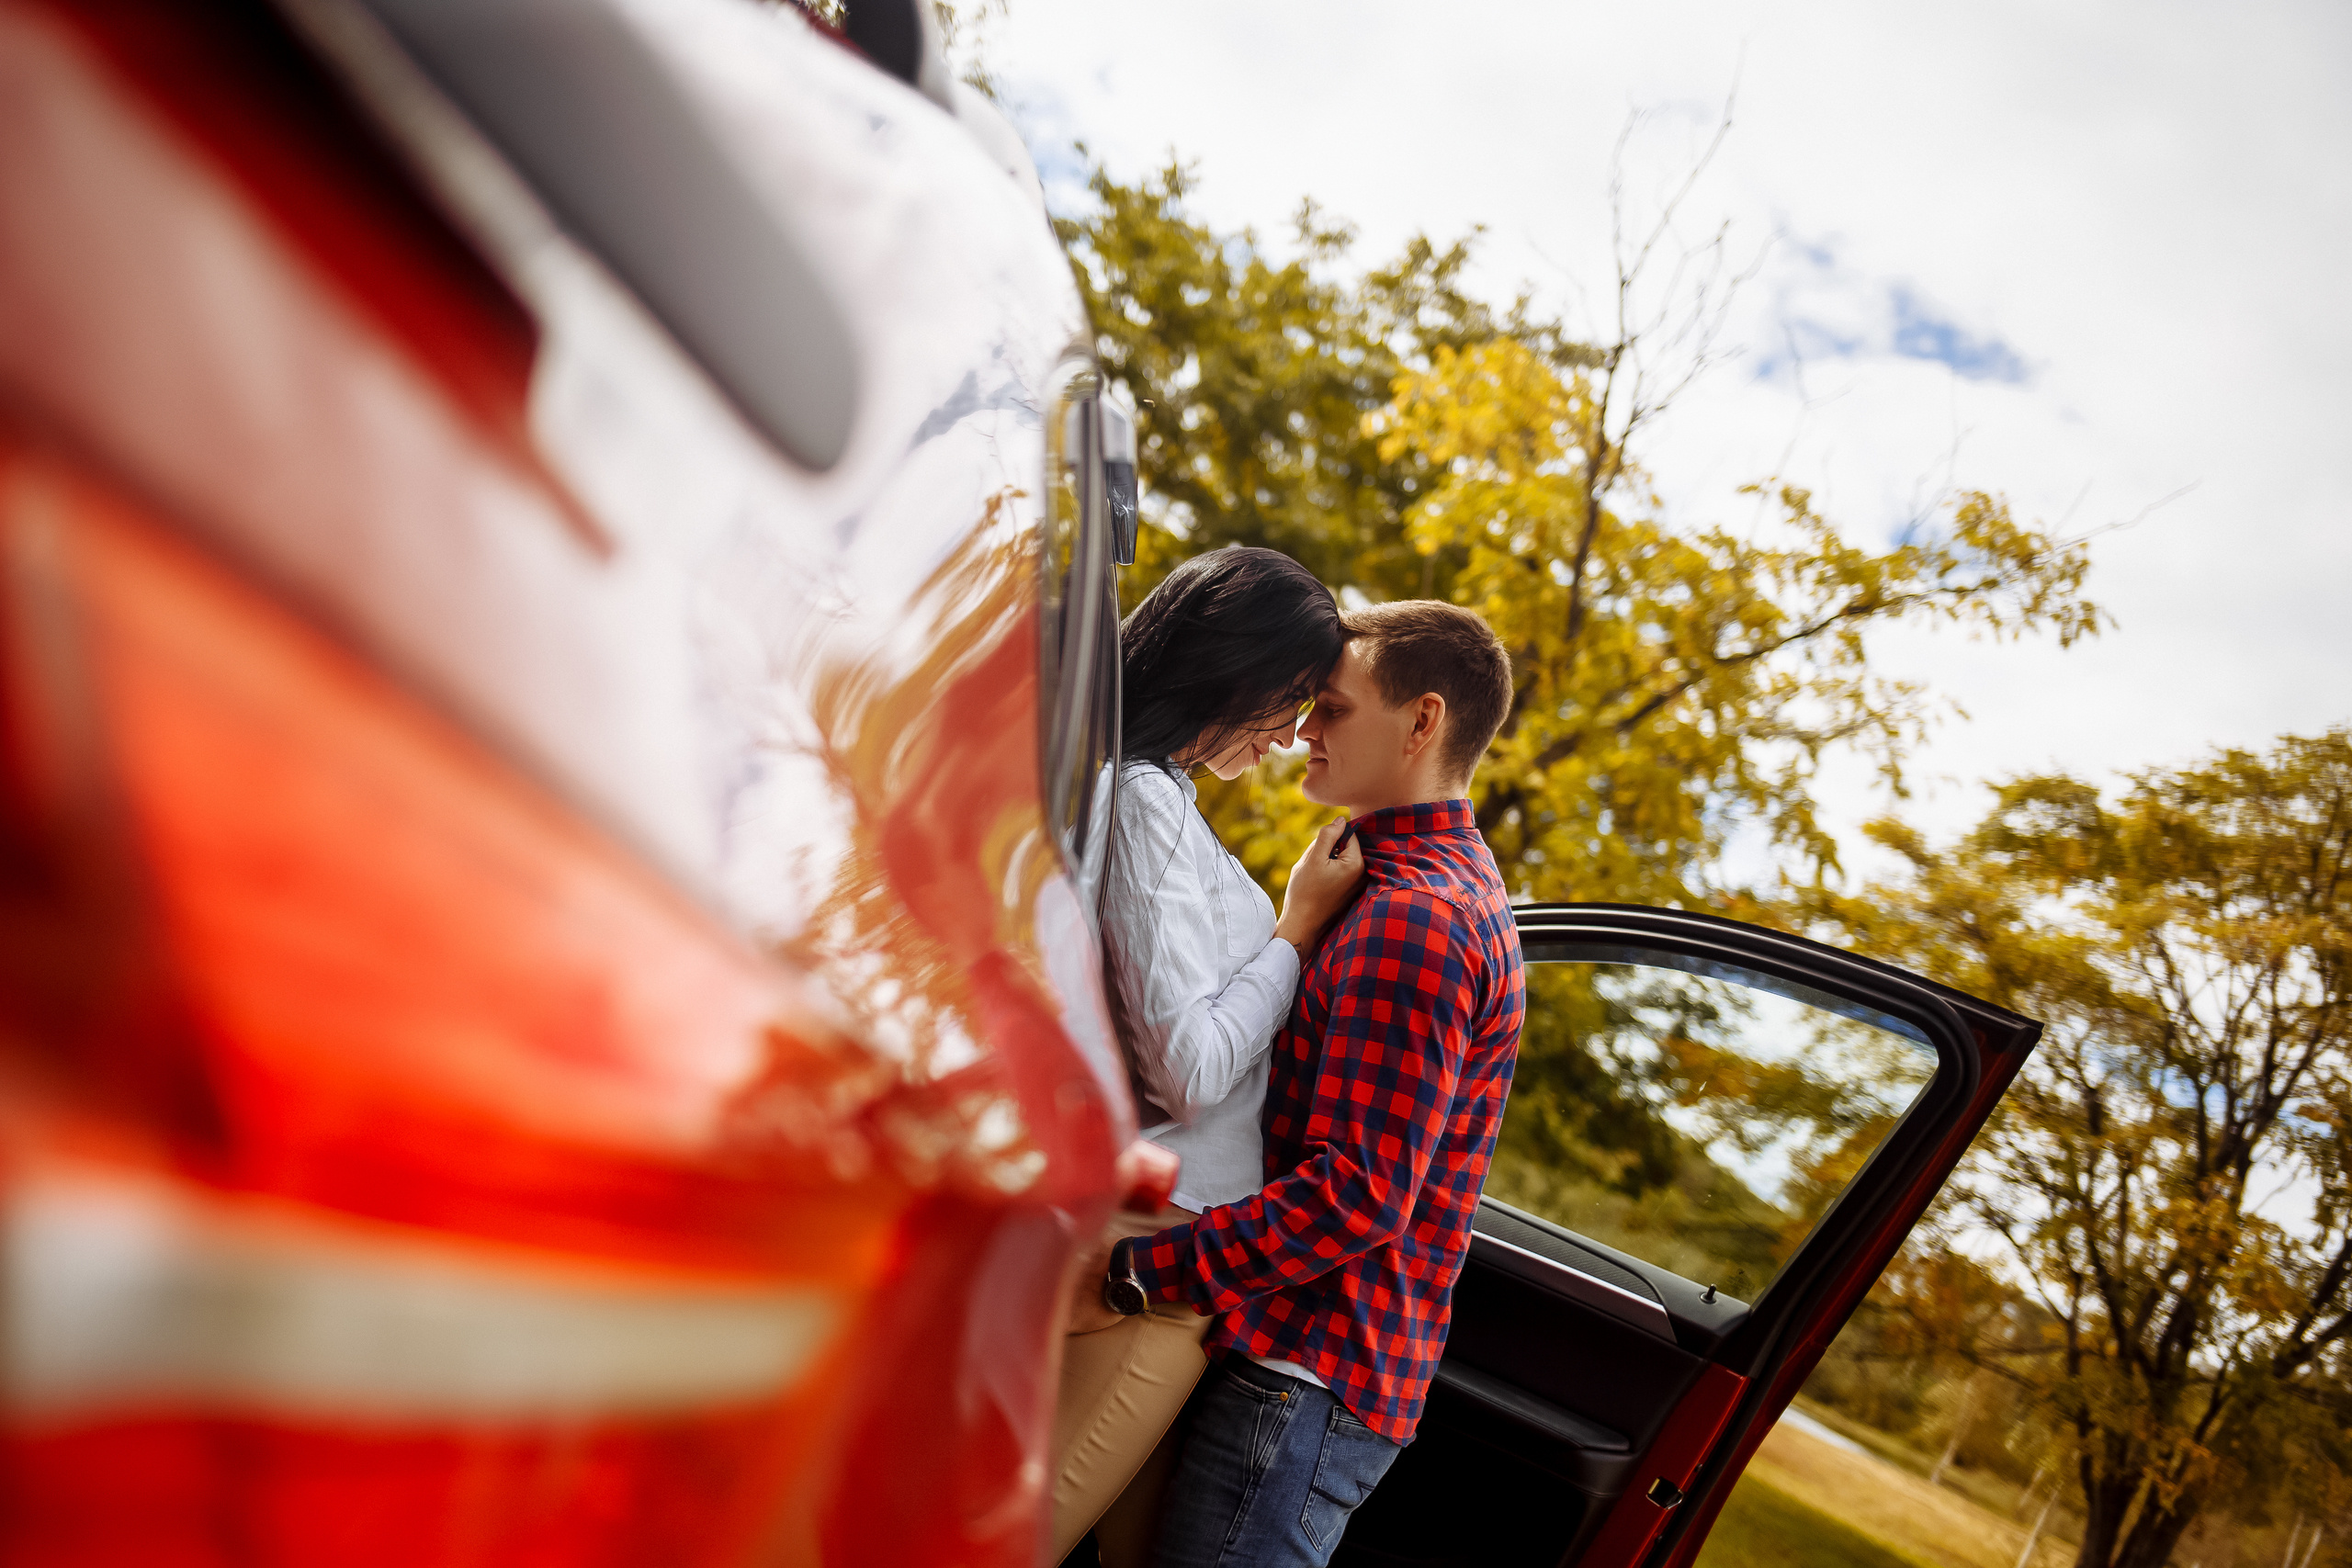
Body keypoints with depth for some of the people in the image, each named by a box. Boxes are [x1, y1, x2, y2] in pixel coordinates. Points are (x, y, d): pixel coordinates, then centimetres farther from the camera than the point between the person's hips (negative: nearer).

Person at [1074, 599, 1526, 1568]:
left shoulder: (1412, 918, -17)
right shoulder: (1454, 884, 19)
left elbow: (1358, 1194, -24)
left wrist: (1125, 1275, -21)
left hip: (1304, 1386, -10)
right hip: (1303, 1364, 10)